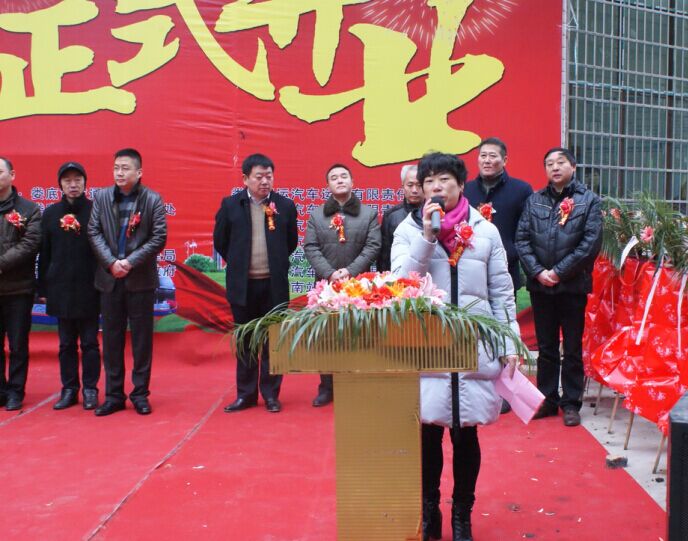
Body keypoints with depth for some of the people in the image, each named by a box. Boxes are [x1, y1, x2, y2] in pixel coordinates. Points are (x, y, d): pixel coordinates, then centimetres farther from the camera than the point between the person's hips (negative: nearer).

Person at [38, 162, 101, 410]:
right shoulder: (50, 213, 8)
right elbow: (44, 254, 9)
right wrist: (43, 288, 6)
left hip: (89, 289, -3)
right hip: (60, 289, 3)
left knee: (89, 343, 4)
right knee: (66, 343, 11)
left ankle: (90, 390, 14)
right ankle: (69, 389, 20)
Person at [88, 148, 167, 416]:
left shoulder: (153, 199, -2)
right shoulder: (101, 197, 6)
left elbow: (159, 237, -8)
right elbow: (93, 232, 2)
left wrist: (130, 262, -14)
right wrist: (111, 262, -11)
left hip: (141, 279, -3)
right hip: (110, 278, 3)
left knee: (142, 338, 4)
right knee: (111, 338, 8)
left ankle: (140, 394, 15)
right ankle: (113, 395, 18)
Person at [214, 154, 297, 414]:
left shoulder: (285, 205, 1)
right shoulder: (230, 205, 1)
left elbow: (291, 242, 12)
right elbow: (220, 241, 10)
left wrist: (277, 264, 9)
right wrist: (238, 264, 9)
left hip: (274, 285, 0)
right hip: (243, 285, 1)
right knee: (245, 341, 9)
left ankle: (271, 394, 16)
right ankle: (245, 394, 19)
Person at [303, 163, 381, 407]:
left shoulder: (369, 213, 7)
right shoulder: (316, 215, 10)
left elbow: (373, 247, -2)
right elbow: (311, 248, 1)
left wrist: (350, 271, -14)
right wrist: (330, 273, -13)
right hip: (325, 284, 1)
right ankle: (327, 387, 13)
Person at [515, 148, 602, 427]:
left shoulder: (589, 200, 1)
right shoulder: (535, 200, 9)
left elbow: (591, 243, -8)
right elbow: (522, 239, 3)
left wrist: (559, 272, -13)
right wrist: (537, 271, -10)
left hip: (573, 285, -2)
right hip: (540, 286, 3)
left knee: (573, 348, 6)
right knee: (545, 347, 11)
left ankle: (571, 403, 16)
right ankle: (547, 399, 22)